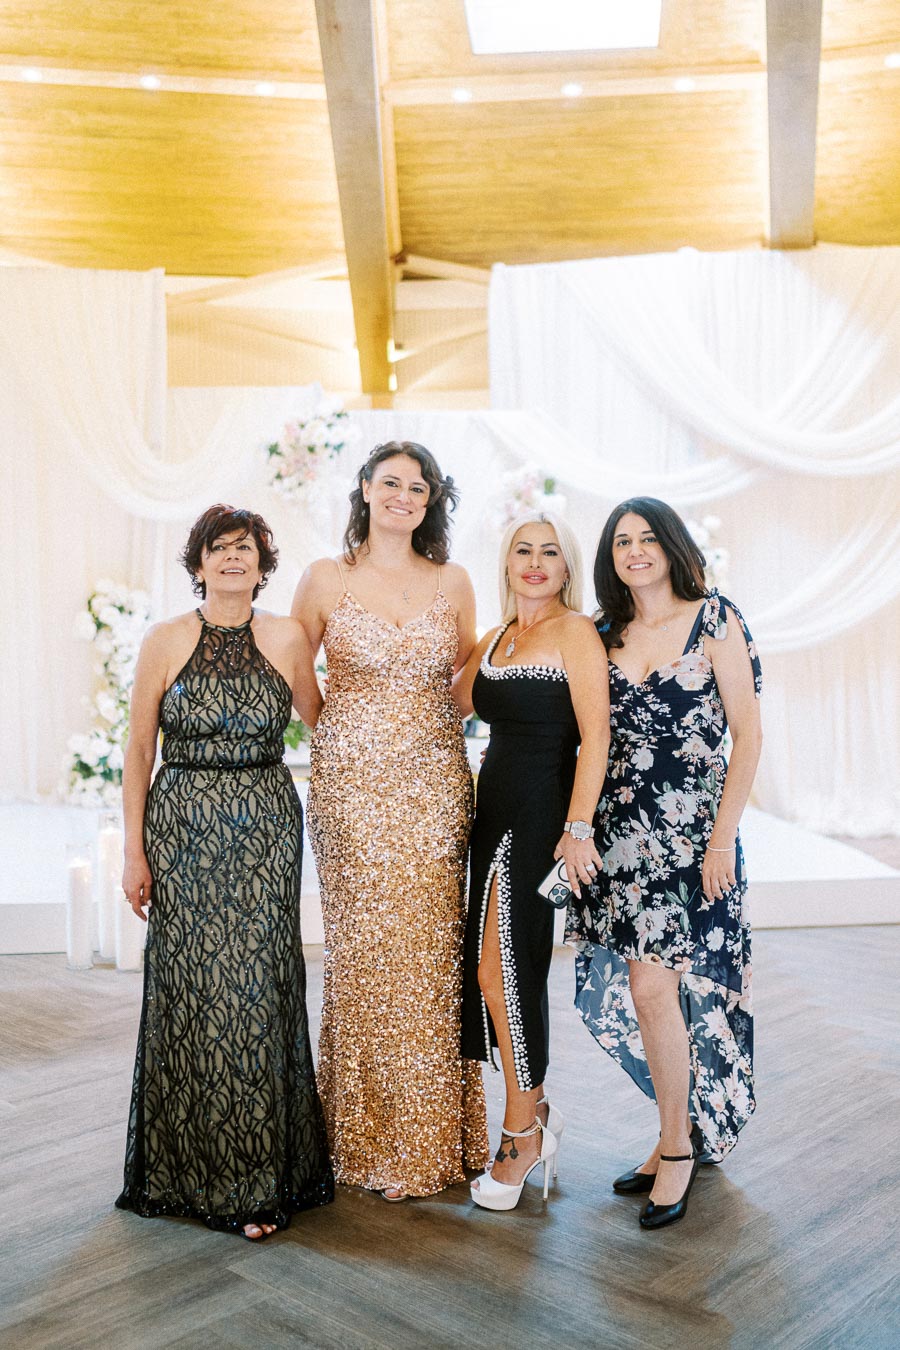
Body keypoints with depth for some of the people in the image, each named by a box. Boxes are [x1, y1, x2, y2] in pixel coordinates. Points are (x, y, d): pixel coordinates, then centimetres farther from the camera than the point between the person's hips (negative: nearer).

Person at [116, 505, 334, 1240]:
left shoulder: (287, 639, 3)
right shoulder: (165, 642, 1)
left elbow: (318, 717, 19)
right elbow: (139, 750, 2)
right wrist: (134, 849, -1)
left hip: (266, 828, 1)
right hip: (184, 827, 0)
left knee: (259, 988, 0)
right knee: (188, 990, 3)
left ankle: (261, 1176, 14)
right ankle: (190, 1168, 20)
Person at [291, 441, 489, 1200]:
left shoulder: (453, 583, 9)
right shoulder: (326, 578, 3)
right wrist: (355, 725, 3)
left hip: (434, 786, 2)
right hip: (354, 785, -2)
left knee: (432, 952, 3)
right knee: (364, 952, 0)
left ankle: (434, 1136, 19)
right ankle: (371, 1139, 16)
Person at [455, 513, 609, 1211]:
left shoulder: (574, 631, -6)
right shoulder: (496, 638, 16)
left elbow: (596, 735, -13)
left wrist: (578, 827, -19)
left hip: (540, 813, -7)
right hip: (495, 809, 7)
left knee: (500, 971, -5)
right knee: (493, 971, 8)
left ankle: (522, 1133, 13)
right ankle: (536, 1113, 26)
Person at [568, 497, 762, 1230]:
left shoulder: (715, 619, -2)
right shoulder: (604, 634, 10)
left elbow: (748, 733, -4)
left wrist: (723, 834, -10)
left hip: (691, 826, -4)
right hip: (621, 826, 5)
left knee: (652, 987, -10)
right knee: (635, 990, 7)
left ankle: (679, 1146, 11)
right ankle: (682, 1135, 26)